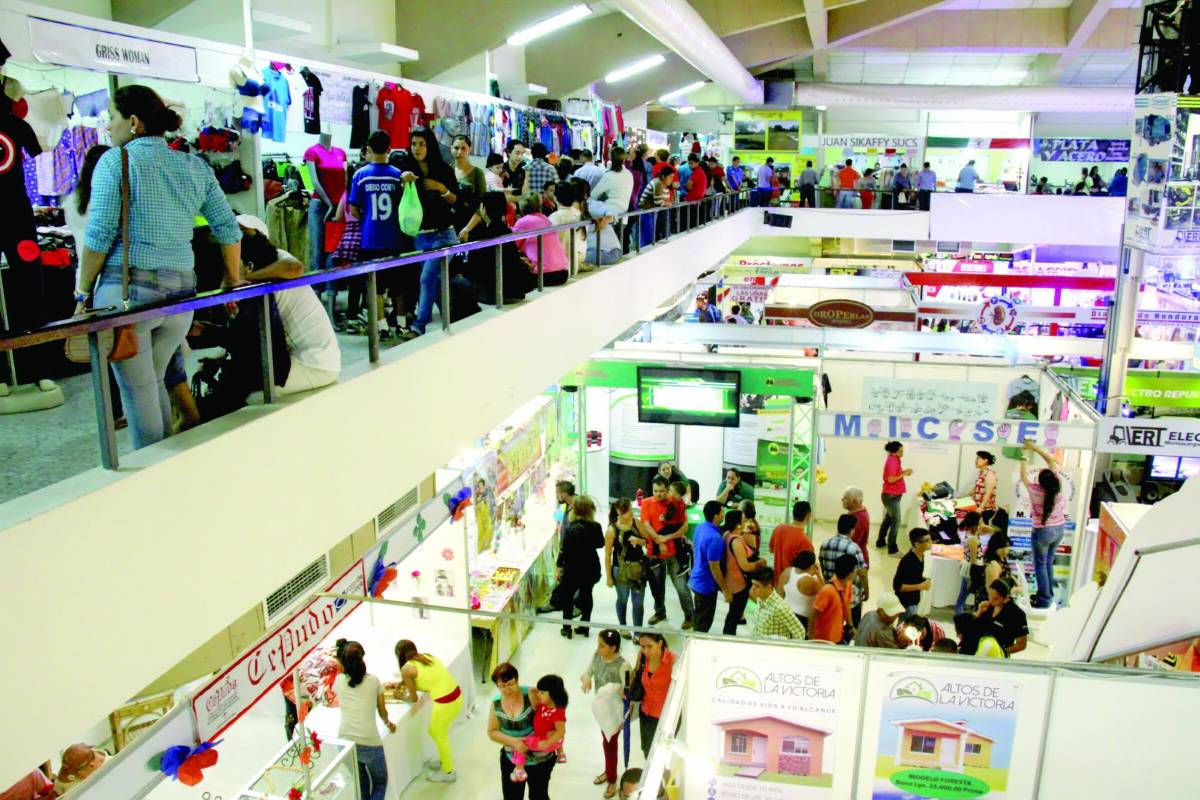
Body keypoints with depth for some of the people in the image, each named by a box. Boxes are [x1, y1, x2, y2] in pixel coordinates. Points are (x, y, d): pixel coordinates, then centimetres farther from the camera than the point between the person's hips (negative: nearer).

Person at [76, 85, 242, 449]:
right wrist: (233, 281, 20)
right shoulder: (195, 166, 10)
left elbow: (99, 237, -8)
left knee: (138, 393, 5)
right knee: (155, 384, 21)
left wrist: (83, 293, 1)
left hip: (127, 290, -5)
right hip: (181, 293, 5)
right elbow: (229, 230, 9)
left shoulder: (116, 160, -4)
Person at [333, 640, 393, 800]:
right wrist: (388, 723, 32)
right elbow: (382, 711, 12)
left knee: (360, 783, 25)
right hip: (369, 743, -2)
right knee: (380, 783, 18)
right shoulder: (374, 681, -2)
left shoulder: (339, 681, 2)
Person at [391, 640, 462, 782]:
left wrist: (401, 697, 23)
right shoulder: (427, 656, 13)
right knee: (434, 731, 28)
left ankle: (448, 772, 34)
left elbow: (413, 699, 4)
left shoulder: (406, 669, -6)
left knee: (440, 736, 18)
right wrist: (401, 683, 33)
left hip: (445, 703, -7)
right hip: (457, 695, 7)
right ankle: (444, 759, 47)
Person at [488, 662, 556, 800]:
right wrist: (512, 741, -20)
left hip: (539, 759, -3)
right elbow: (492, 732, -4)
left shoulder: (530, 696, -23)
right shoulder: (496, 702, -10)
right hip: (511, 759, 3)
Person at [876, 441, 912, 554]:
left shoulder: (894, 460, 8)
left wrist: (903, 472, 3)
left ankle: (880, 541, 34)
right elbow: (891, 479, -28)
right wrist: (904, 474, -20)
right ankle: (892, 549, 0)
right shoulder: (892, 461, -22)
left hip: (891, 495, 10)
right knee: (896, 522, -5)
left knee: (888, 518, 22)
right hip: (891, 496, -10)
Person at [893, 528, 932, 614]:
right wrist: (919, 586, -28)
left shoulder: (921, 556, -1)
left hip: (914, 599, 8)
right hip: (905, 602, -8)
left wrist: (924, 580, -3)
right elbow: (897, 586, -26)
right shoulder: (907, 561, -28)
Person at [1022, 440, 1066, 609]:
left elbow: (1023, 475, -4)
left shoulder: (1035, 490, -23)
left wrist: (1024, 457, 6)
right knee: (1049, 563, 17)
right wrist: (1035, 448, -1)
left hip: (1043, 532, -6)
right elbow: (1051, 461, -3)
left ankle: (1044, 599, 4)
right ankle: (1048, 594, 25)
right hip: (1059, 529, 6)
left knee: (1040, 565, 3)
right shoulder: (1058, 485, -13)